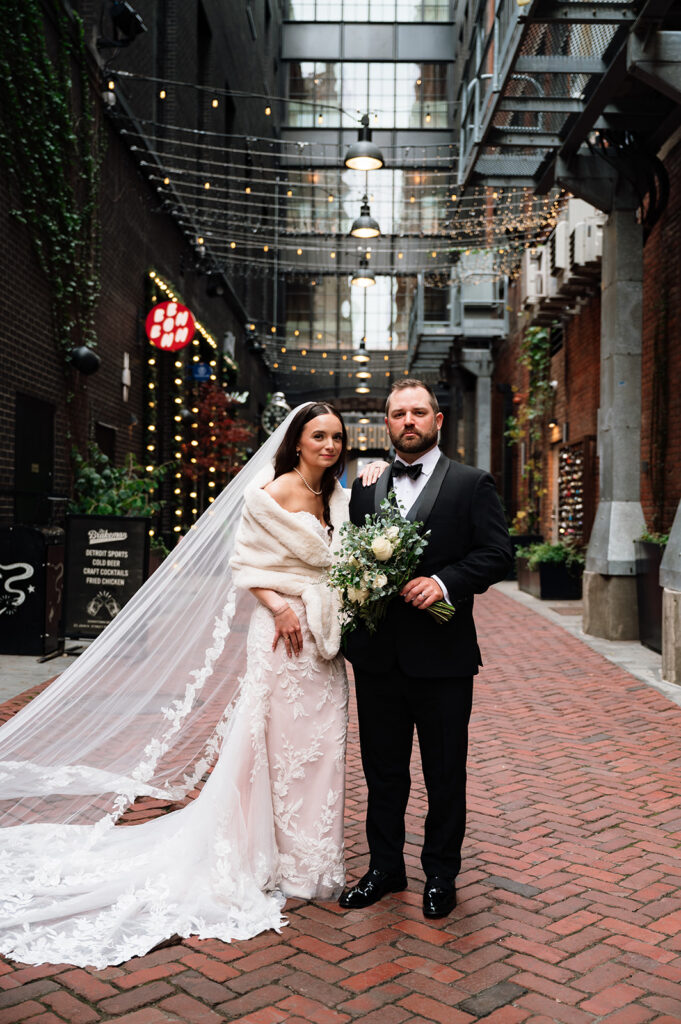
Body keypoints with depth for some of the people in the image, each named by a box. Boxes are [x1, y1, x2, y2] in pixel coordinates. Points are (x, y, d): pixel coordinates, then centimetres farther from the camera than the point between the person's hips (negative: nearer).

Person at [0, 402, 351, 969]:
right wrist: (281, 607, -20)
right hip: (285, 629, -7)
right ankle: (278, 861, 18)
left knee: (321, 746, 11)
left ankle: (311, 859, 27)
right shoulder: (270, 494, -10)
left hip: (326, 637, 7)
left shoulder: (338, 497, 10)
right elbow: (244, 563, -8)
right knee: (280, 743, 2)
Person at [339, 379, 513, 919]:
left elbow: (498, 552, -8)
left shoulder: (471, 484, -1)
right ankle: (385, 868, 31)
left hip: (442, 655, -3)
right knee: (383, 770, 15)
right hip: (377, 653, 4)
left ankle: (440, 875, 28)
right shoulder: (366, 487, 11)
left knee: (445, 774, 10)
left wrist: (444, 581, -21)